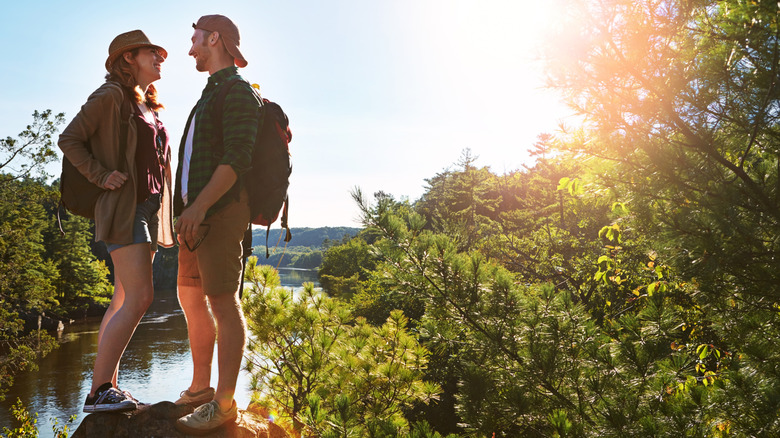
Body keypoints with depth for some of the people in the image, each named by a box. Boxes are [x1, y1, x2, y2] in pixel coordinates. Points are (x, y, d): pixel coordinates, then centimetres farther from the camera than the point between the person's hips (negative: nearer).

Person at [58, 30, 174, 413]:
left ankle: (107, 386, 12)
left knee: (124, 302, 7)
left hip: (150, 207, 8)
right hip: (124, 208, -8)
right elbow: (69, 140, -5)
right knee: (140, 298, -16)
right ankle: (97, 391, -10)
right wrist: (102, 176, -11)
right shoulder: (111, 96, -3)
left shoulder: (149, 106, 21)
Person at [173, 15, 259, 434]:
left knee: (222, 302, -9)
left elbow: (237, 158, -18)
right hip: (197, 214, 10)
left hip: (220, 211, -10)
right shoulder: (211, 95, 25)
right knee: (191, 298, 12)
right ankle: (200, 389, 22)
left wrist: (201, 205, -24)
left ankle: (224, 403, -4)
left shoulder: (238, 91, -5)